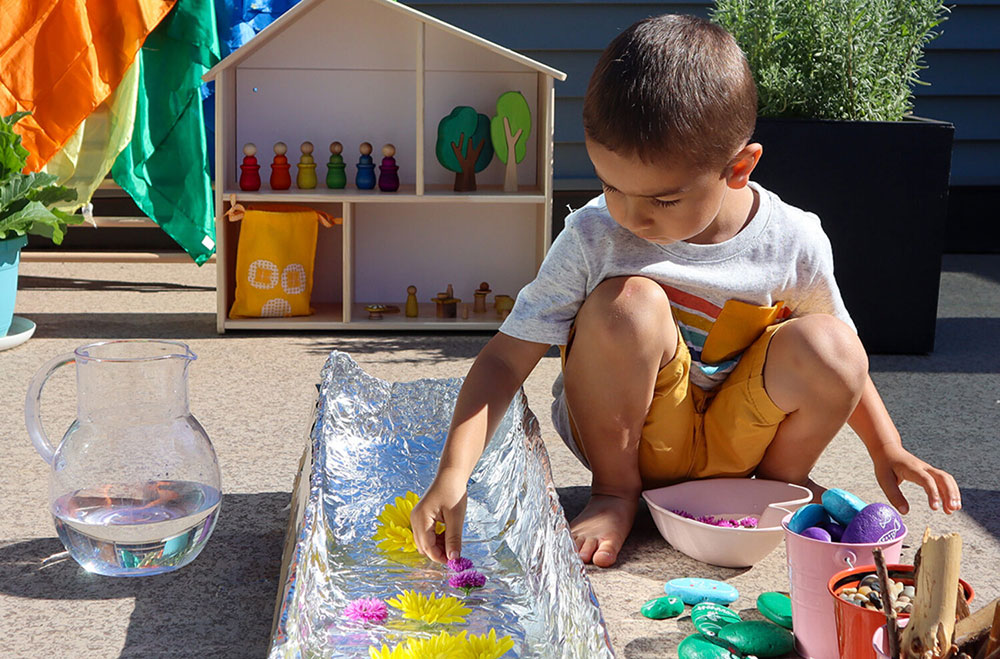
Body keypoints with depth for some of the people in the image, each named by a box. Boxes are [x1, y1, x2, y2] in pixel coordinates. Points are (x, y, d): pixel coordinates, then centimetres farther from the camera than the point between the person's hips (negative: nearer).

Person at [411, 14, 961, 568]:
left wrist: (888, 452, 1)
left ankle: (780, 481, 5)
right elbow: (505, 359, -17)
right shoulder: (593, 238, -18)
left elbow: (836, 365, 6)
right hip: (627, 436, -1)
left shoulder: (793, 245, -13)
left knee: (825, 344, -26)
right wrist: (453, 475, -28)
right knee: (630, 302, -30)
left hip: (735, 439, 2)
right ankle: (614, 492, -8)